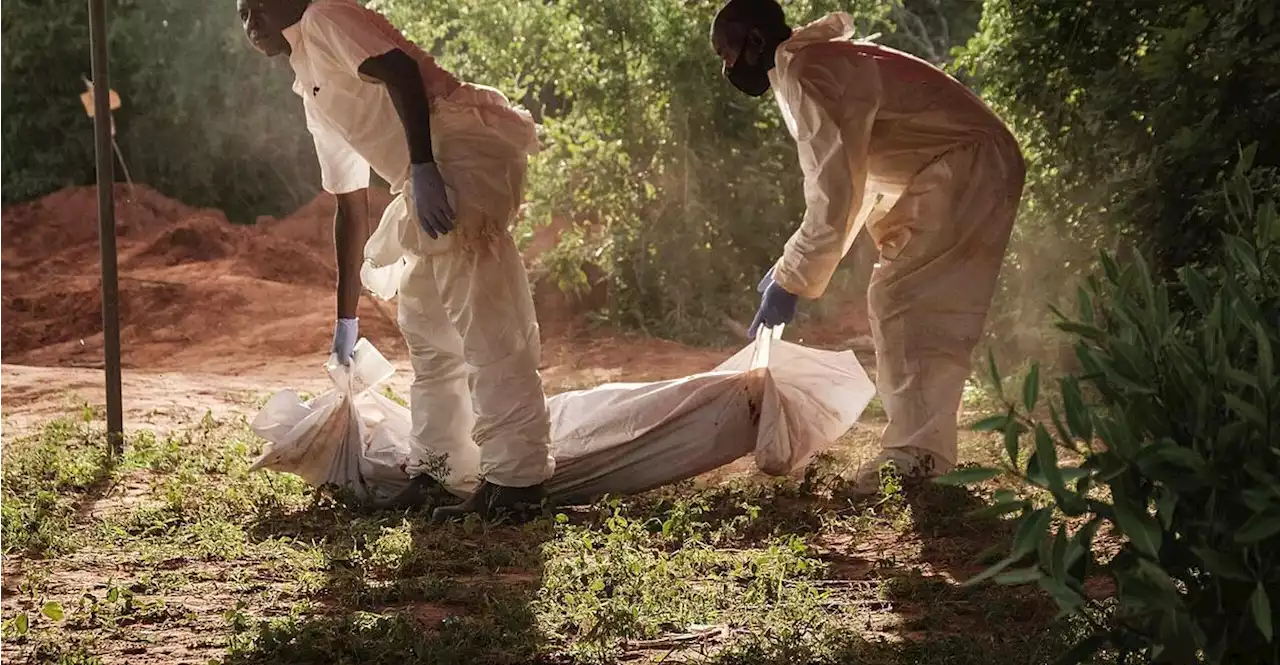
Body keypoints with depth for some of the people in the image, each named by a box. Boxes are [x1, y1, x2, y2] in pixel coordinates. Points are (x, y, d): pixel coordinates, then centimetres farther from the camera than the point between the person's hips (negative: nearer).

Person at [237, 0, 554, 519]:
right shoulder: (312, 97, 30)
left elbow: (400, 69, -14)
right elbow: (351, 207, 33)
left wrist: (421, 167, -24)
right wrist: (346, 318, 34)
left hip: (464, 149, -10)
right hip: (432, 177, 10)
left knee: (484, 320, -14)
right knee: (425, 320, 17)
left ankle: (517, 479, -15)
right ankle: (436, 469, 25)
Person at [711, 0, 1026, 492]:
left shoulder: (806, 73, -19)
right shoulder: (817, 65, 14)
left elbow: (833, 193, -25)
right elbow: (846, 182, 20)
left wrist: (789, 283, -18)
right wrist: (792, 265, 16)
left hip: (967, 167, -11)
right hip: (955, 170, 11)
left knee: (905, 302, -14)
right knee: (902, 302, 12)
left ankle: (917, 458, -14)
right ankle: (916, 448, 14)